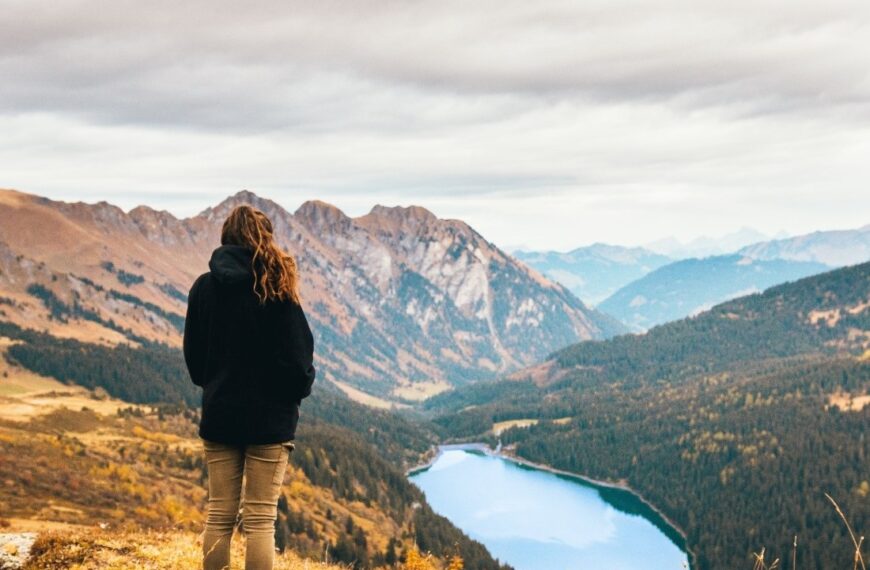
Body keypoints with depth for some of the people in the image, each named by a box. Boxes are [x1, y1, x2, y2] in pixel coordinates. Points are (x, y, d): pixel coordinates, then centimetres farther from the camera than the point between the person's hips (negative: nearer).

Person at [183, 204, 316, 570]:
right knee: (261, 519, 1)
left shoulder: (205, 286, 0)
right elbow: (298, 354, -8)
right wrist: (300, 389, 11)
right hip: (270, 416, -3)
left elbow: (193, 353, 7)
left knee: (219, 516, 10)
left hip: (219, 414, 3)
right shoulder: (276, 287, -10)